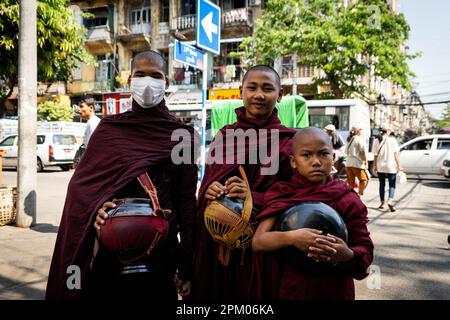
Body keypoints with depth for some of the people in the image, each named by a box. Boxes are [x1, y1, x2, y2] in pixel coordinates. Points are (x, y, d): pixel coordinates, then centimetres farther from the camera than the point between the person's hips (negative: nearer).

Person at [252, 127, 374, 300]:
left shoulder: (348, 200, -7)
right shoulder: (281, 195, -6)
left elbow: (366, 250, -6)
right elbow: (258, 242, -13)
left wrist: (348, 255, -28)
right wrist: (291, 238, -30)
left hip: (337, 291, 0)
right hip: (290, 289, 0)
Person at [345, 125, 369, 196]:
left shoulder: (349, 140, 15)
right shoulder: (359, 139, -8)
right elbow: (363, 152, -12)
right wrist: (366, 162, -8)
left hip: (348, 164, 7)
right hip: (357, 164, -7)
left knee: (350, 182, 11)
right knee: (364, 179, 2)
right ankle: (359, 194, -9)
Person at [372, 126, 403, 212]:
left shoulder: (376, 141, -1)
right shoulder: (392, 140, -5)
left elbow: (375, 155, -1)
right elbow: (395, 154, -5)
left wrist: (375, 166, 8)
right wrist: (399, 165, 0)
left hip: (380, 167, 2)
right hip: (391, 166, -2)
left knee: (382, 184, 14)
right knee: (392, 185, 3)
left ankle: (382, 203, 16)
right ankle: (390, 200, -19)